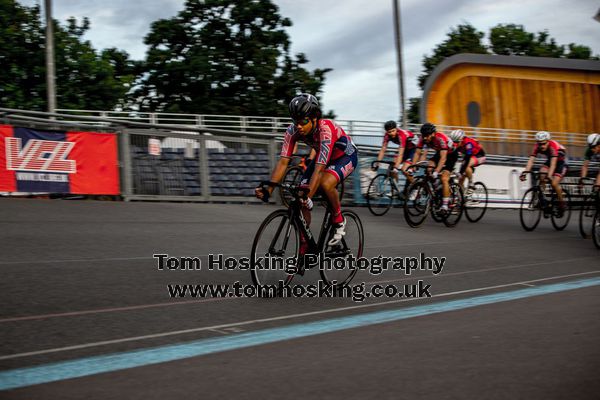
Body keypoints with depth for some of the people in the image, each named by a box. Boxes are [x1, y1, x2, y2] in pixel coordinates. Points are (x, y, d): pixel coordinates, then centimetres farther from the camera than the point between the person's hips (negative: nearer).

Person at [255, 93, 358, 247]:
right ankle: (304, 246, 1)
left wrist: (308, 195, -55)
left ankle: (338, 221, -9)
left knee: (325, 184, -36)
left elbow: (319, 168, -44)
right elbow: (283, 161, -25)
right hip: (323, 157, 6)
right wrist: (269, 189, -38)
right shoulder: (293, 130, -23)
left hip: (346, 156, -6)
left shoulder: (326, 129, -38)